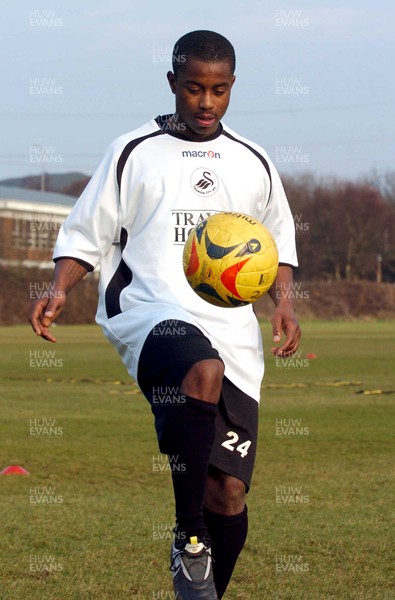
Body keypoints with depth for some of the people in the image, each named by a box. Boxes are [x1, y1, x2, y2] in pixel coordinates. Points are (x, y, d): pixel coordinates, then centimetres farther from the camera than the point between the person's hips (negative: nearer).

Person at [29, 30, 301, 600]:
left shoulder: (253, 163, 17)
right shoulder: (134, 152, 9)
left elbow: (279, 244, 28)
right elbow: (86, 235, 11)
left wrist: (284, 303, 9)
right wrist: (59, 290, -8)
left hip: (232, 333, 4)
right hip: (150, 312, -3)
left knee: (230, 493, -4)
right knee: (204, 371, -39)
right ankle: (188, 541, -27)